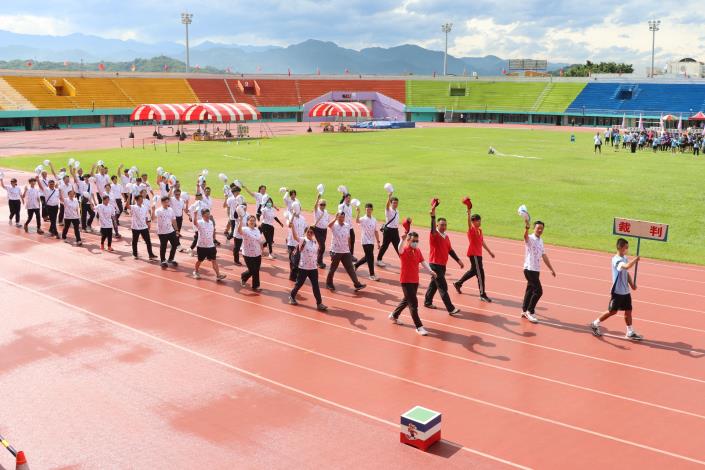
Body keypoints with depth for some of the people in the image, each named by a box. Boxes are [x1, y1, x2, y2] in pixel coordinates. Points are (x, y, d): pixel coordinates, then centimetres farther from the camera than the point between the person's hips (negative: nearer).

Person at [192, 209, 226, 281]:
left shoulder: (211, 222, 5)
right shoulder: (200, 223, -14)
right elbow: (195, 222, -39)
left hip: (211, 245, 4)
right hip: (202, 246, -4)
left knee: (214, 260, -1)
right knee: (200, 260, 12)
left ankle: (218, 275, -3)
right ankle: (195, 272, 37)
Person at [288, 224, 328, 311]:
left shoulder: (316, 243, 5)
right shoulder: (303, 241, -9)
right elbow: (295, 237, -28)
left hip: (313, 268, 3)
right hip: (303, 267, -3)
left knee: (315, 286, 1)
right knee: (299, 284, 11)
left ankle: (319, 303, 3)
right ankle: (292, 296, 37)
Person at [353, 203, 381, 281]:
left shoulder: (374, 220, 9)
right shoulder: (363, 219, -9)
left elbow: (376, 231, 13)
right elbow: (357, 221, -33)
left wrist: (378, 242, 10)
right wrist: (358, 212, -44)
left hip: (372, 242, 7)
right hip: (366, 242, -7)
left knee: (367, 257, 16)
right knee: (370, 258, -8)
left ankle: (356, 265, 39)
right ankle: (372, 275, -1)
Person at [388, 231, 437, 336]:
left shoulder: (418, 251, 7)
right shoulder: (405, 250, -16)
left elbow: (423, 262, 1)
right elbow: (400, 249, -39)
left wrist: (430, 271, -14)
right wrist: (403, 239, -59)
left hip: (415, 280, 8)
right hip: (406, 281, -8)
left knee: (407, 300, 22)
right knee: (413, 303, -8)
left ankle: (394, 315, 44)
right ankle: (419, 327, -2)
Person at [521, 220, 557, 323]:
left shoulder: (540, 241, 14)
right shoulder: (530, 238, -11)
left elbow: (544, 256, 20)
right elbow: (525, 236, -37)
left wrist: (551, 269, 21)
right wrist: (526, 227, -59)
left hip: (536, 270, 8)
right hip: (530, 269, -8)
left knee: (530, 290, 14)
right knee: (538, 291, -11)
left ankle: (525, 310, 23)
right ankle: (530, 312, -1)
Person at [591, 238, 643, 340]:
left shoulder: (625, 258, 8)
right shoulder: (616, 259, -20)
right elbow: (627, 266, -39)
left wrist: (632, 284, 5)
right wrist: (635, 259, -26)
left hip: (626, 291, 8)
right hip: (617, 291, -8)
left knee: (628, 311, 9)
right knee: (613, 311, 2)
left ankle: (630, 333, 16)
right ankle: (595, 324, 18)